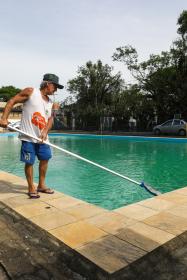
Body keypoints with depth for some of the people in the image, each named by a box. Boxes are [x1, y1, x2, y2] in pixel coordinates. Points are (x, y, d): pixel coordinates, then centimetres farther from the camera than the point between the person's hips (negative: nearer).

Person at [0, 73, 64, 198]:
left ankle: (41, 185, 28)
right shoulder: (31, 92, -5)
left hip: (42, 137, 7)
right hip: (28, 137, -6)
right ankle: (31, 188, 16)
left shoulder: (51, 103, 11)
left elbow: (50, 119, 2)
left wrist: (45, 132, -17)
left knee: (45, 159, 12)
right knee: (29, 162, -1)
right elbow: (12, 101, -6)